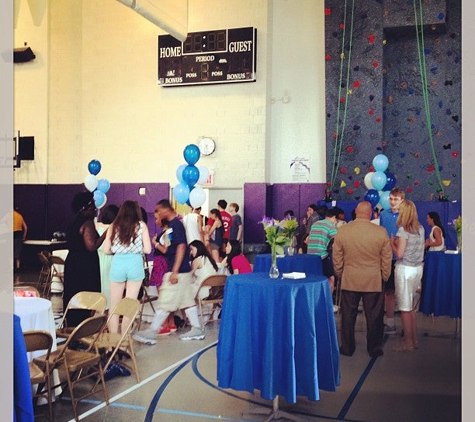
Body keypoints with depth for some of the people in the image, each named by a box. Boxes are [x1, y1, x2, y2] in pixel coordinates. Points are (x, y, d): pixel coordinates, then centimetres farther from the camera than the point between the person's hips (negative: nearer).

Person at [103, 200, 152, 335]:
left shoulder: (114, 226, 5)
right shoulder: (141, 225, 2)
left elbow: (106, 250, 3)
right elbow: (147, 249, -2)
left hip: (118, 263, 1)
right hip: (135, 264, -1)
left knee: (114, 306, 13)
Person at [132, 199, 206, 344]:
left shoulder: (176, 224, -14)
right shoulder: (171, 224, 14)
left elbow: (181, 247, -21)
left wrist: (174, 272, -23)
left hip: (178, 271, -10)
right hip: (183, 270, 10)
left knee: (165, 302, -4)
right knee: (187, 301, 13)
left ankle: (151, 333, 1)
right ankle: (197, 330, 19)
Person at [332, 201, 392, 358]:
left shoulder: (342, 231, -8)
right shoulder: (381, 232, -10)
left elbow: (337, 258, 0)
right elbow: (387, 259, -3)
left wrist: (340, 275, 15)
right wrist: (384, 277, 11)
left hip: (349, 280, 1)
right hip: (374, 281, -1)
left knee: (348, 315, 12)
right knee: (373, 316, 11)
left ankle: (347, 348, 21)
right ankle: (374, 349, 21)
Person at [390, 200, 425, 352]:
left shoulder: (403, 229, -15)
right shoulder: (420, 228, 8)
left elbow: (399, 254, -16)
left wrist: (392, 243, 1)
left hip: (405, 269, -8)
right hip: (418, 268, 8)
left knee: (405, 307, 1)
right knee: (410, 306, 17)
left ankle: (408, 342, 7)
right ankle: (413, 339, 23)